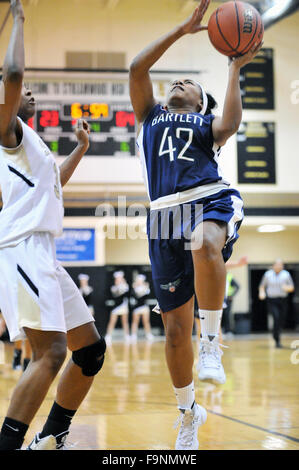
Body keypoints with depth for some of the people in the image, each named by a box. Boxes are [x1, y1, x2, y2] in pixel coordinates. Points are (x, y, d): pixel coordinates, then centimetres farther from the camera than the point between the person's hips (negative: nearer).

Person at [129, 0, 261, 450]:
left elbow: (231, 122, -4)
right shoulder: (150, 116, 28)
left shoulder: (207, 123, 22)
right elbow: (137, 67, 14)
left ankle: (212, 338, -26)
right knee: (175, 328, 2)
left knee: (206, 244, -43)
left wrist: (235, 68, 5)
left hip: (212, 198, -2)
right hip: (166, 212, 3)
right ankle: (188, 413, 22)